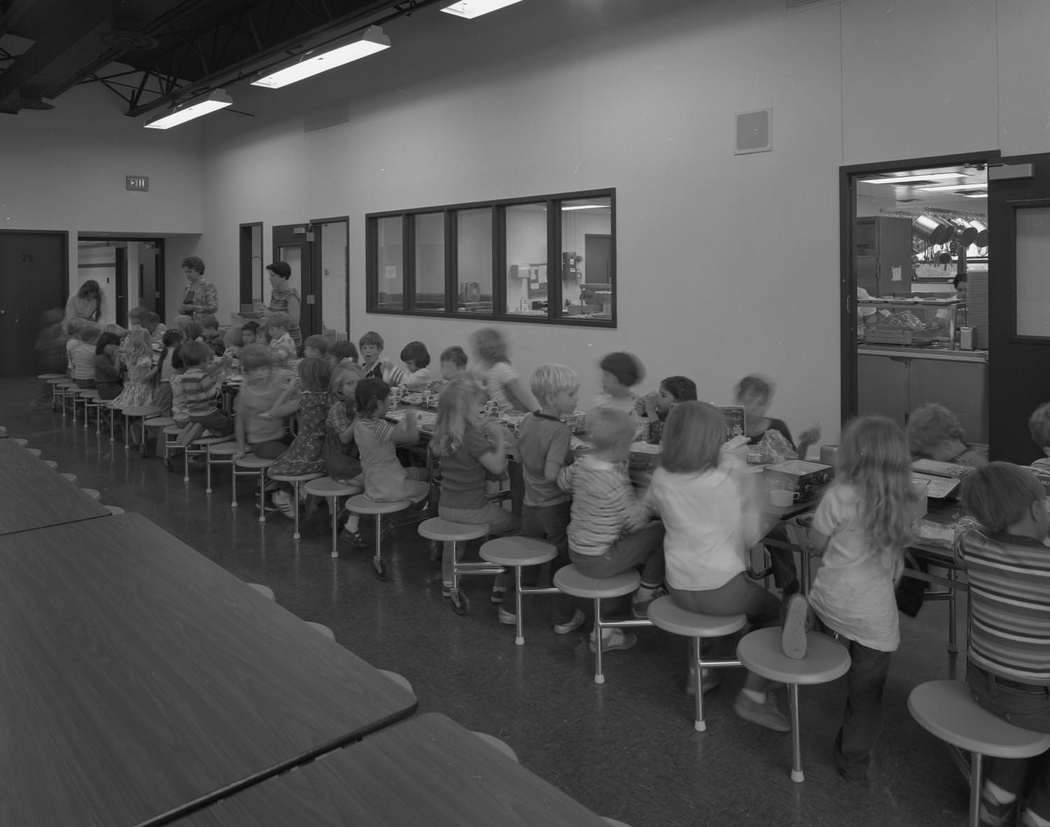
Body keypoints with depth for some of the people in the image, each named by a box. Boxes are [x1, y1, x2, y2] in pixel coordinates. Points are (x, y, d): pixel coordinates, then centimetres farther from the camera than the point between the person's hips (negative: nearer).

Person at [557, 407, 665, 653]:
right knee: (662, 532, -4)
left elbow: (562, 480, 19)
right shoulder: (615, 483, -25)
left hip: (577, 552, 8)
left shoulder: (581, 464, -3)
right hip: (600, 561, -8)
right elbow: (636, 521, -18)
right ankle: (643, 597, 15)